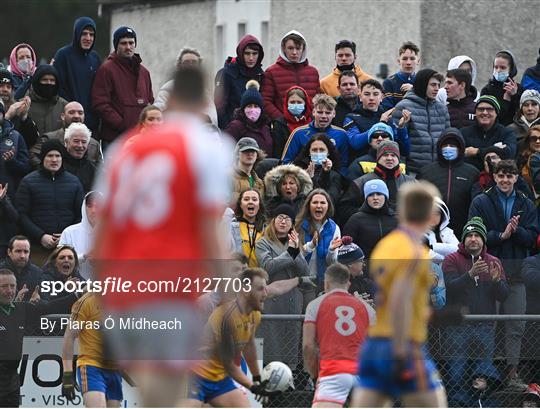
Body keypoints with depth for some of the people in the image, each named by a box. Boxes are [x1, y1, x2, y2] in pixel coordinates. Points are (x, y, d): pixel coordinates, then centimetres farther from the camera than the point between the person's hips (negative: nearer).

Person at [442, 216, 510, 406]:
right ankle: (458, 405, 0)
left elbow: (503, 295, 3)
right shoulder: (452, 260, 2)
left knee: (486, 372, 0)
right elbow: (451, 287, -15)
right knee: (457, 373, -5)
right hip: (458, 325, -3)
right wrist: (471, 274, -30)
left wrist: (496, 280, -18)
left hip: (485, 325, 3)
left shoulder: (494, 262, 11)